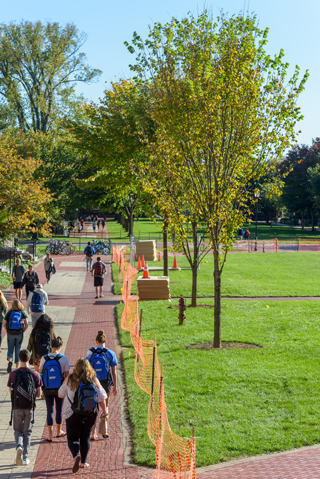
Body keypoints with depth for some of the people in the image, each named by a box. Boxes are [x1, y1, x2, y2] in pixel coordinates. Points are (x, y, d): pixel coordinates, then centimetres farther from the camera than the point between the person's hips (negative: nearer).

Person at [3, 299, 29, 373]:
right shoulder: (22, 313, -2)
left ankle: (10, 360, -17)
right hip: (19, 334, 0)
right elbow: (26, 324, -9)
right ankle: (17, 367, 13)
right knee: (18, 350, 12)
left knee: (10, 349, 12)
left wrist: (7, 330, 8)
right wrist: (23, 331, 5)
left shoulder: (9, 313, -1)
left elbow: (4, 324, -6)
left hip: (10, 334, 0)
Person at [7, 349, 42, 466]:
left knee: (18, 430, 13)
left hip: (17, 407, 0)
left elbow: (11, 392, -1)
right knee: (27, 431, 11)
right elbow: (38, 394, -4)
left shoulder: (13, 374, -6)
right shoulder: (35, 374, -7)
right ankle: (25, 457, 12)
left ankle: (19, 446, -15)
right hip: (30, 407, 0)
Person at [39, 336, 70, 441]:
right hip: (59, 388, -1)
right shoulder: (64, 359, -10)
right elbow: (67, 375, -7)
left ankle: (50, 435, 4)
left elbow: (40, 372, 3)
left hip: (47, 389, 1)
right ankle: (59, 431, 32)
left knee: (50, 410, 6)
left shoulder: (44, 358, -6)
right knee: (59, 410, 16)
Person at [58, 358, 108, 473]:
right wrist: (104, 410, 15)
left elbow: (60, 394, 5)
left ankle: (76, 455, -23)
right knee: (85, 438, 18)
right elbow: (101, 397, 0)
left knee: (72, 438, 5)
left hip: (73, 415, -2)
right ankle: (83, 462, 22)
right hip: (90, 415, 2)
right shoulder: (94, 380, -5)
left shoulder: (70, 380, -8)